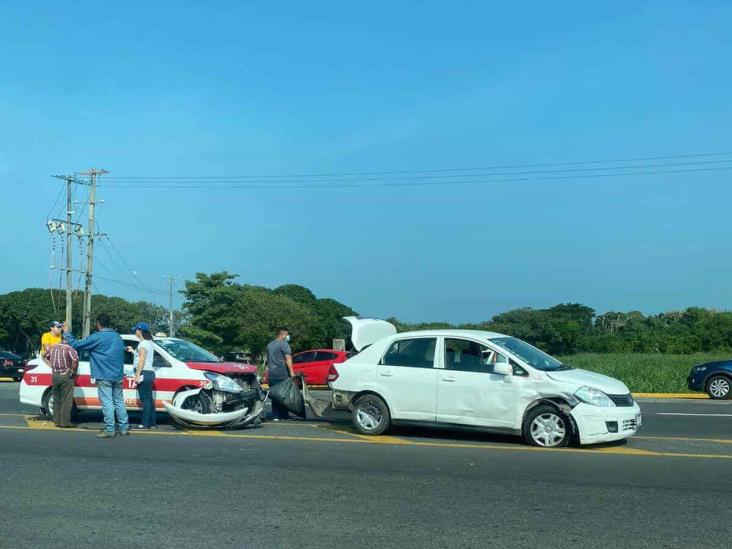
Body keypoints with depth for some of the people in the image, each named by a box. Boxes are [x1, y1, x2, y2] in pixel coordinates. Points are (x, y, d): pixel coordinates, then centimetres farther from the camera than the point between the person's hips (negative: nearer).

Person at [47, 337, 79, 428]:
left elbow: (47, 356, 28)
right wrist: (73, 372, -12)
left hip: (55, 375, 6)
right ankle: (64, 422, 1)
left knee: (56, 400, 15)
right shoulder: (69, 348, -9)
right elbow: (75, 360, -24)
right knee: (66, 401, 1)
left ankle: (57, 421, 19)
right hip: (66, 376, -6)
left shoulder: (52, 347, 10)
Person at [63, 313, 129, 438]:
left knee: (107, 403, -3)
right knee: (119, 401, 12)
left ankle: (110, 430, -2)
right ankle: (124, 428, 13)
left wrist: (67, 333, 6)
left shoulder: (97, 337, -10)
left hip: (104, 376, -7)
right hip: (118, 375, 7)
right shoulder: (117, 336, 13)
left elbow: (76, 345, -7)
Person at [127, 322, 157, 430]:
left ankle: (145, 423, -9)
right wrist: (133, 351, 27)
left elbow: (142, 360, -17)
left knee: (145, 399, -9)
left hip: (144, 373, -10)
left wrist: (137, 375, -19)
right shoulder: (149, 343, 16)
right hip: (149, 372, 10)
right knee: (149, 399, 11)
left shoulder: (143, 343, -12)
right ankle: (152, 423, 14)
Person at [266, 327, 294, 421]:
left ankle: (275, 416, 7)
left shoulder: (270, 345, 19)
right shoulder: (284, 344, -7)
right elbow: (288, 358, -17)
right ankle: (283, 415, 0)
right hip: (282, 374, -7)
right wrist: (291, 372, -22)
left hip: (271, 374, 7)